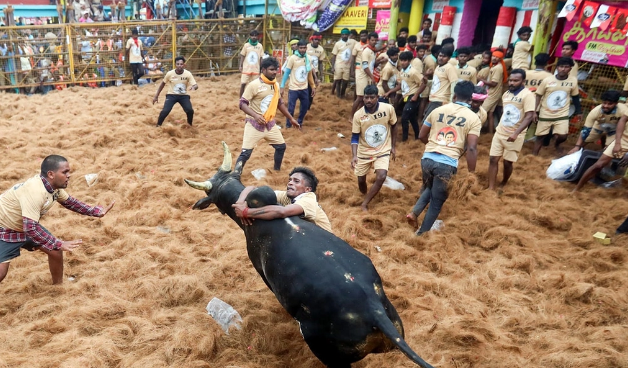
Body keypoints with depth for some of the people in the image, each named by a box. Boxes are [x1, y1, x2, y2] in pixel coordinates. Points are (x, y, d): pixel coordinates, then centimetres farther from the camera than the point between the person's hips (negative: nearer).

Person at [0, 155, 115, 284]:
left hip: (27, 226, 8)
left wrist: (98, 211, -2)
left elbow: (69, 202, 8)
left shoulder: (53, 185, -10)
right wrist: (59, 244, -38)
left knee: (56, 251, 4)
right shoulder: (34, 192, -38)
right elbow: (30, 228, -40)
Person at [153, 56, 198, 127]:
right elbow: (163, 84, 4)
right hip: (171, 95, 0)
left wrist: (194, 87, -41)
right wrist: (156, 96, 5)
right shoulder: (170, 74, -11)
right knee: (165, 111, -20)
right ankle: (158, 126, 3)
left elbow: (196, 85, -14)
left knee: (190, 110, -22)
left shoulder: (188, 74, -12)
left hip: (184, 95, 0)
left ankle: (190, 125, 8)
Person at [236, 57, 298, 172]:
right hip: (254, 124, -7)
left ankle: (277, 170, 37)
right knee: (246, 153, -10)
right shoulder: (254, 85, -16)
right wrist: (255, 115, -32)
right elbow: (242, 103, -17)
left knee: (281, 146, 15)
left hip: (270, 124, 7)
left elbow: (279, 103, 19)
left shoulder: (276, 85, 5)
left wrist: (291, 118, 21)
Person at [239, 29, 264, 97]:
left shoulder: (260, 46, 2)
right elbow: (242, 56, 3)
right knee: (243, 84, -4)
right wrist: (240, 66, -6)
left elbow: (261, 58, 7)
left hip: (256, 69, 1)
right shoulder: (246, 45, -1)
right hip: (246, 68, -1)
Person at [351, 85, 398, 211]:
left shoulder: (388, 109, -16)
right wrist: (354, 156, -23)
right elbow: (355, 137, -10)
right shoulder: (358, 115, -16)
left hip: (383, 151, -1)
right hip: (364, 152, 1)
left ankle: (364, 204, -5)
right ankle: (366, 197, 43)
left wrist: (393, 147, 4)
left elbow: (394, 127, 1)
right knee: (361, 180, 9)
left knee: (381, 177, -21)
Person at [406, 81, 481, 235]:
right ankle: (421, 234, 18)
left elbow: (422, 136, 16)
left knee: (428, 188, 30)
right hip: (447, 164, -3)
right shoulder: (473, 118, 1)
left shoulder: (438, 110, 10)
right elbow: (471, 148, -7)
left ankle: (414, 212, 8)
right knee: (437, 201, 13)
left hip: (427, 158, 3)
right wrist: (471, 173, 0)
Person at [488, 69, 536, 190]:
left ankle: (503, 185, 27)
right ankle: (491, 188, 4)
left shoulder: (528, 95, -14)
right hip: (499, 132, 6)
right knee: (493, 159, 0)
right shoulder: (506, 94, 10)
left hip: (514, 136, -6)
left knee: (508, 162, 4)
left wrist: (516, 133, -30)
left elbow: (529, 117, -20)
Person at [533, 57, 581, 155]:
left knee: (562, 136, -13)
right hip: (545, 114, 0)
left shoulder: (573, 81, -5)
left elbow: (575, 97, 8)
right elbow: (538, 96, -4)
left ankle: (556, 144, 24)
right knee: (540, 136, 8)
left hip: (562, 115, 1)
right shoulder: (547, 80, -12)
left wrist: (578, 112, 11)